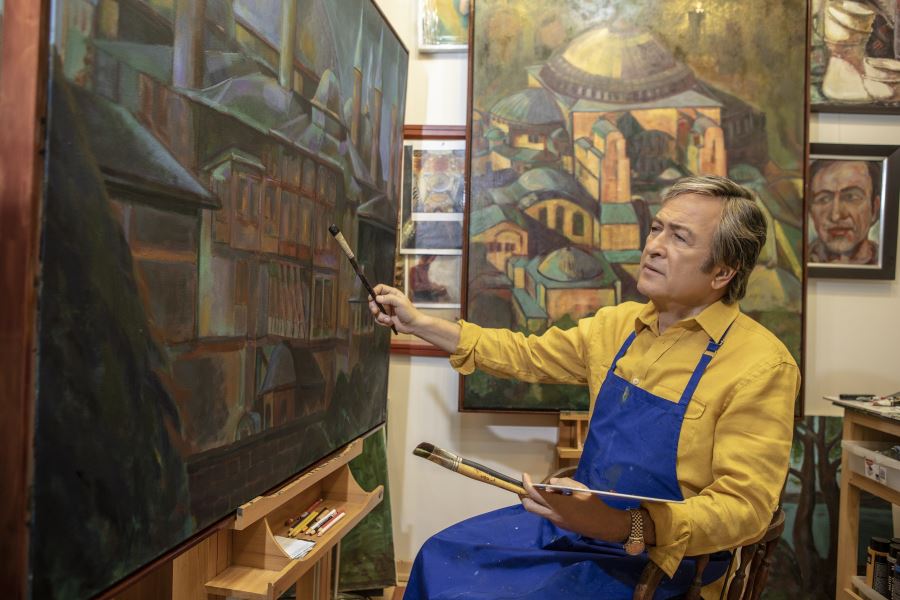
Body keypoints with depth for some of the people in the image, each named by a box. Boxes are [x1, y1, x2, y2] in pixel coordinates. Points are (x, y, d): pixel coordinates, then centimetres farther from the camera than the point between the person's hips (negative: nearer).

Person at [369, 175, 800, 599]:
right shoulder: (618, 324, 1)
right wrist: (417, 322, 10)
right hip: (575, 522, 7)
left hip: (656, 561, -6)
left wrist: (625, 527, -39)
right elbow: (525, 356, 11)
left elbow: (743, 507, -23)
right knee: (441, 557, 7)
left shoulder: (762, 366, -19)